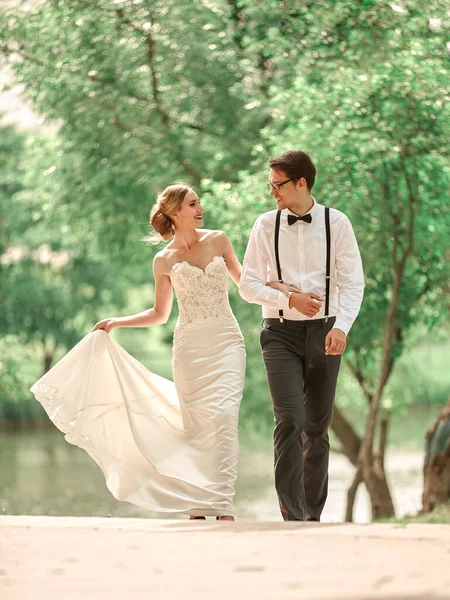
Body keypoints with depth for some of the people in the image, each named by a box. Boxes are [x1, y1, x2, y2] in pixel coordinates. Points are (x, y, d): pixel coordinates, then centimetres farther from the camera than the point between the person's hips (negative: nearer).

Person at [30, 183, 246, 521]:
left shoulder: (218, 240, 8)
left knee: (223, 418, -16)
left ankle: (223, 506, -21)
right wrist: (114, 323, 8)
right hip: (190, 347, 0)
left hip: (227, 342, 0)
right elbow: (159, 314, 16)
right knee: (196, 424, -2)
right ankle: (195, 508, 7)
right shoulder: (164, 260, 6)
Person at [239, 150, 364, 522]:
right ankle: (292, 516, -15)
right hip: (282, 333, -1)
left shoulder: (336, 223, 0)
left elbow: (352, 283, -3)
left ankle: (313, 515, 21)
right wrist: (288, 298, -12)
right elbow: (249, 285, 4)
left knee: (318, 427, 9)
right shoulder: (267, 225, 2)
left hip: (324, 332, 1)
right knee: (290, 422, -15)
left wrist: (341, 326, -19)